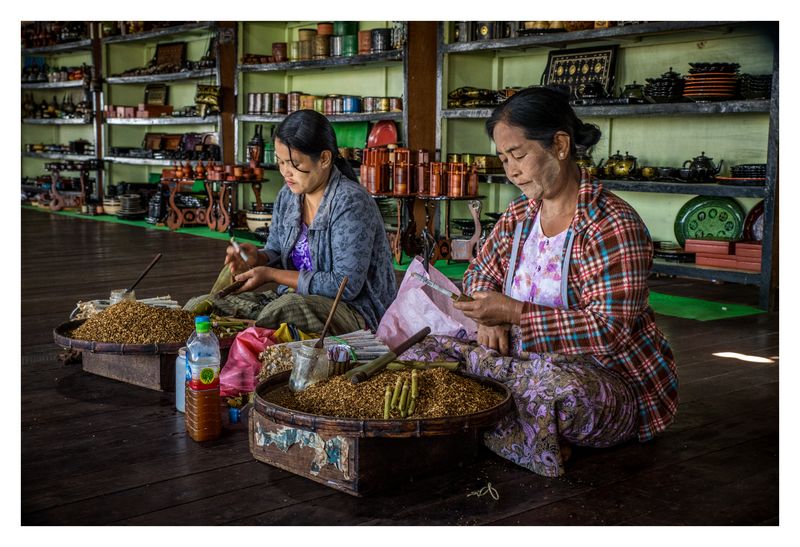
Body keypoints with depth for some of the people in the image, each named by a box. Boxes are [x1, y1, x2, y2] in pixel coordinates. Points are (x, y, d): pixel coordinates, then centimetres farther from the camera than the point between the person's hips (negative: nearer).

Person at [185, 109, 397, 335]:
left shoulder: (351, 204, -18)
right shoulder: (288, 195, 6)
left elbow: (346, 285, -21)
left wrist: (272, 274, -17)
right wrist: (258, 257, -8)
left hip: (353, 309, -7)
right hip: (295, 297, 7)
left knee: (285, 309, -39)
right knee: (198, 306, -7)